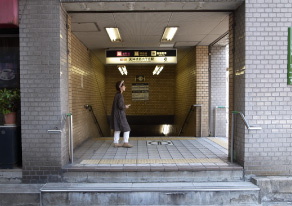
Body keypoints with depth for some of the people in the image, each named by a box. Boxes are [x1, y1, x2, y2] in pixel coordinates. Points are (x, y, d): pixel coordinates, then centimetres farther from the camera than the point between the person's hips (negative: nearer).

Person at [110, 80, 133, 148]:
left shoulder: (117, 95, 11)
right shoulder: (120, 95, -18)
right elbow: (120, 106, -23)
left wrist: (124, 106, 10)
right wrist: (125, 107, -4)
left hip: (116, 114, 9)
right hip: (120, 115, -9)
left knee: (117, 129, 13)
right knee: (126, 129, 0)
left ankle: (116, 143, 17)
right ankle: (125, 143, 4)